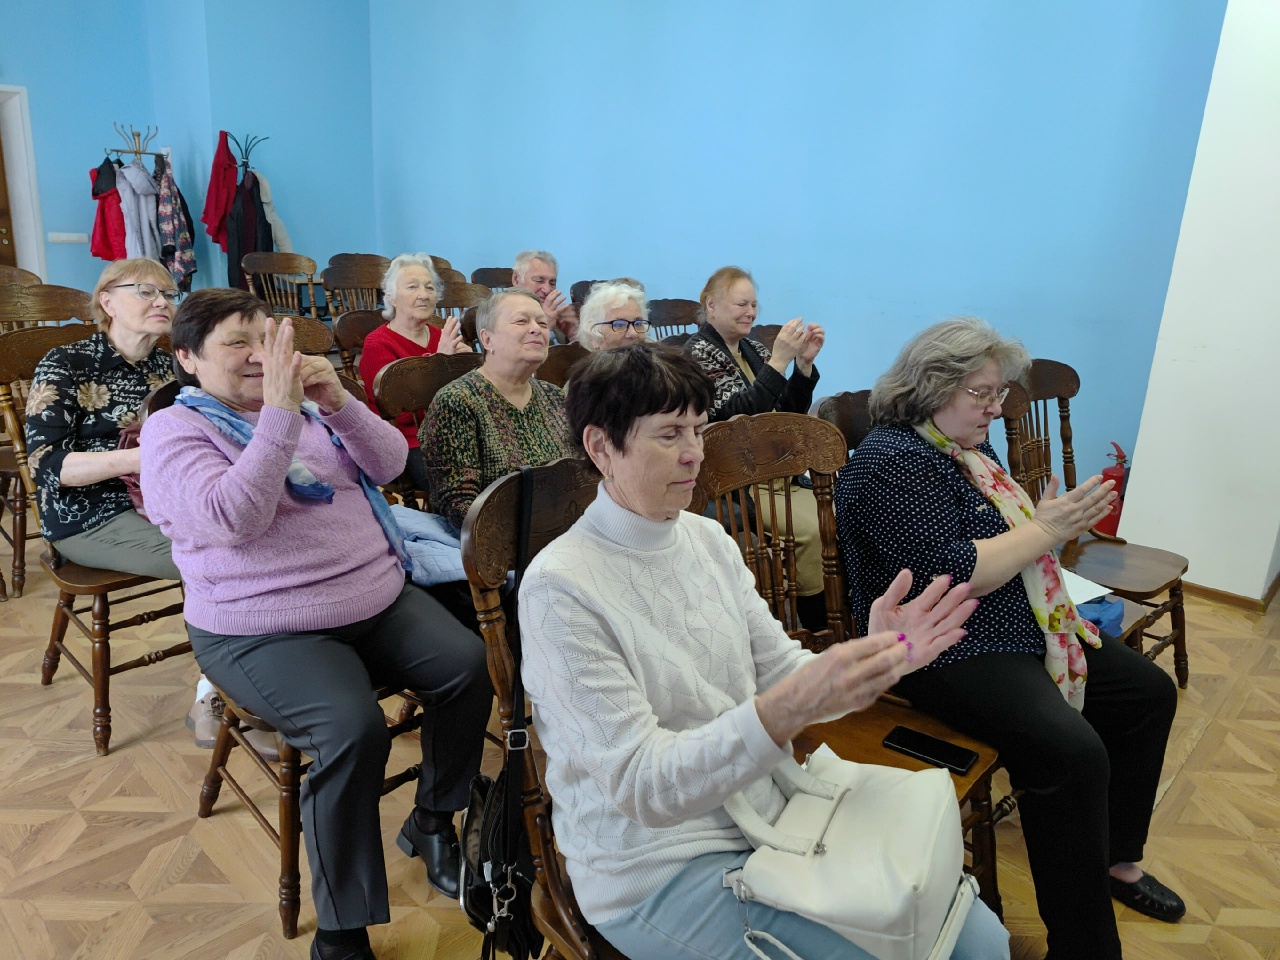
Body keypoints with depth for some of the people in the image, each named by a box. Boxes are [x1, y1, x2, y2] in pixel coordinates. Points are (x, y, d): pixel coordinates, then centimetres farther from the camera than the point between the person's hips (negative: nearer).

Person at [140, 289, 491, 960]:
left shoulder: (304, 402, 14)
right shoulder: (172, 430, -4)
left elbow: (389, 463, 4)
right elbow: (232, 518, -22)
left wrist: (337, 404, -13)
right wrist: (279, 412, -26)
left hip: (380, 599, 6)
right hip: (267, 632, -6)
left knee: (469, 666, -12)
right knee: (353, 731, -28)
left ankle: (432, 822, 12)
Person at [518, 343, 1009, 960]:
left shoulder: (708, 539, 1)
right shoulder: (559, 587, -20)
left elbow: (782, 673, 4)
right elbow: (642, 786, -23)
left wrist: (879, 657, -16)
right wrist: (787, 710, -37)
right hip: (657, 868, -6)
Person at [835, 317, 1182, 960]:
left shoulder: (964, 448, 12)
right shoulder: (893, 462, -18)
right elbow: (954, 573, -26)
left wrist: (1066, 523, 2)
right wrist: (1044, 530, -16)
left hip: (1023, 628, 11)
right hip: (948, 653, -11)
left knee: (1149, 692, 13)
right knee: (1072, 752, -27)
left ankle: (1118, 860, 27)